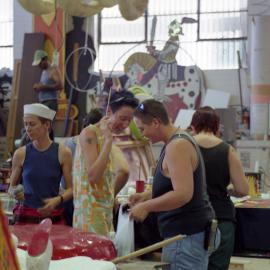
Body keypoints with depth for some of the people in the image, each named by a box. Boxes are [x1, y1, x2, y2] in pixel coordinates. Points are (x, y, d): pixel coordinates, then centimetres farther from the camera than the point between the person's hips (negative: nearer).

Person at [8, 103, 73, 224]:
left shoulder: (62, 153, -3)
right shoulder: (21, 154, 0)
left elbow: (71, 188, 0)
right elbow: (12, 186, 10)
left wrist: (58, 199, -18)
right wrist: (14, 193, -11)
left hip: (53, 216, -1)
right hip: (25, 215, 1)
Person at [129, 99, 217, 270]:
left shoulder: (177, 146, -17)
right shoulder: (176, 142, 15)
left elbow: (183, 194, -26)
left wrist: (146, 207, -17)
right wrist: (147, 196, 16)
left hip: (187, 236, -10)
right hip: (186, 232, 10)